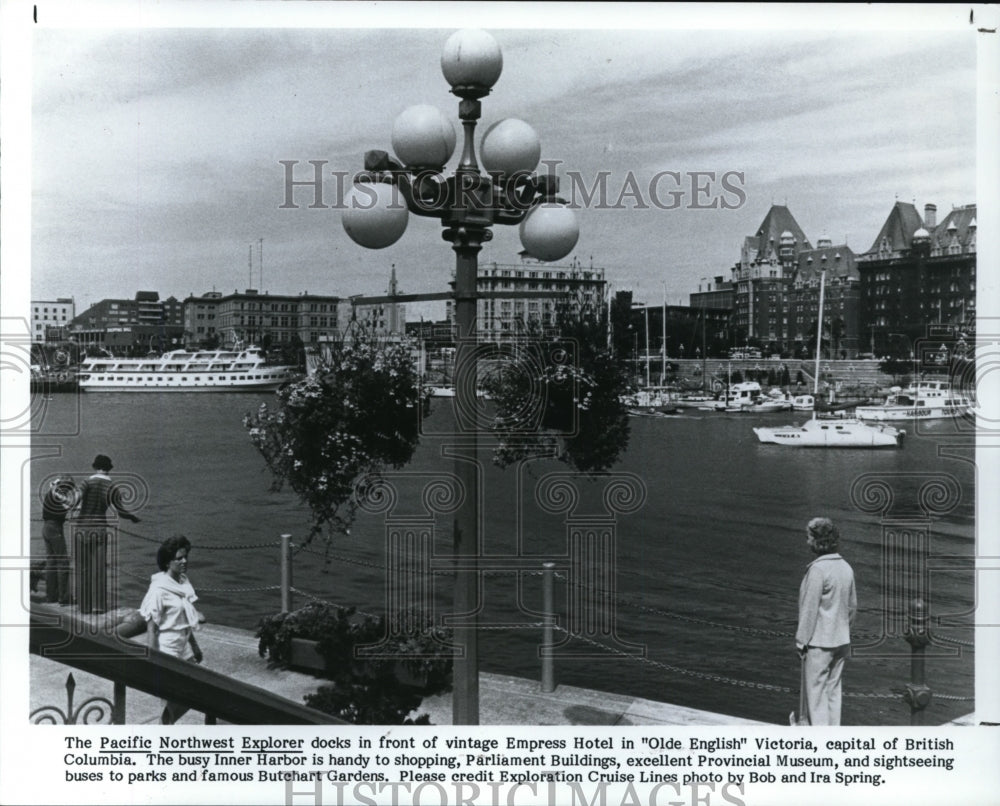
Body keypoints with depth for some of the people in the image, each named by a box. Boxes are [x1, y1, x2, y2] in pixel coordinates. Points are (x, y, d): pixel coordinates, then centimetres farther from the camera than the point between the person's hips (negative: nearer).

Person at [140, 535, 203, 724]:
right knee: (172, 699, 1)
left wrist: (194, 645, 20)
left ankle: (166, 723, 33)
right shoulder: (159, 588, -19)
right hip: (167, 649, -8)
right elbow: (151, 627, -18)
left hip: (184, 646, 8)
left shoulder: (183, 583, 4)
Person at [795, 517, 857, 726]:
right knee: (833, 690, 15)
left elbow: (809, 609, -17)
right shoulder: (846, 567, 4)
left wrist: (801, 640, -10)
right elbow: (853, 606, 12)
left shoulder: (818, 569, -19)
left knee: (815, 692, 1)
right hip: (842, 640, 7)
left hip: (819, 642, -7)